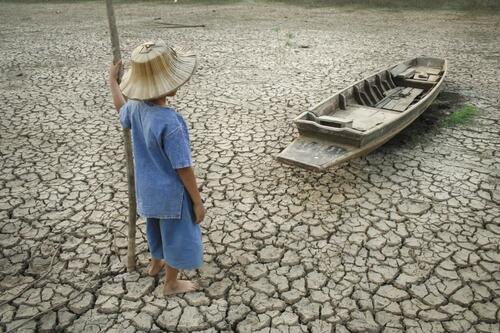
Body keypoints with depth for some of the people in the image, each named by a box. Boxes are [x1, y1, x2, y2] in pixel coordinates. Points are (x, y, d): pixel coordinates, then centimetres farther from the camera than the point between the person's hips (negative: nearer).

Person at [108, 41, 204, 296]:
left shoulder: (136, 106, -10)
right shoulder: (170, 123, -33)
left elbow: (122, 112, 17)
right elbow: (183, 168, -26)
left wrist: (113, 81, 29)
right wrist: (197, 201, -15)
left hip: (148, 187, 8)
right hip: (171, 192, -7)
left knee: (157, 226, 31)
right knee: (176, 235, 15)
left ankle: (156, 263, 56)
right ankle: (171, 283, 36)